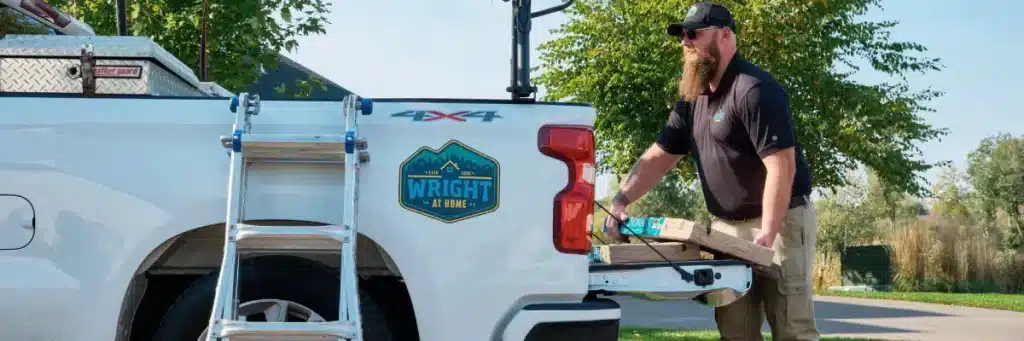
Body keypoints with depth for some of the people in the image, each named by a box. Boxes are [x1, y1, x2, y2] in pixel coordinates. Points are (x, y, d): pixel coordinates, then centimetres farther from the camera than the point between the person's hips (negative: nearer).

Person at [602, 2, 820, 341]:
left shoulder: (755, 89, -18)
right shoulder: (692, 100, 9)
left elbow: (781, 165, -24)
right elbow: (658, 156, 12)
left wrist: (767, 233, -28)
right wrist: (621, 199, -2)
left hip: (780, 219, -8)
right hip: (726, 225, 8)